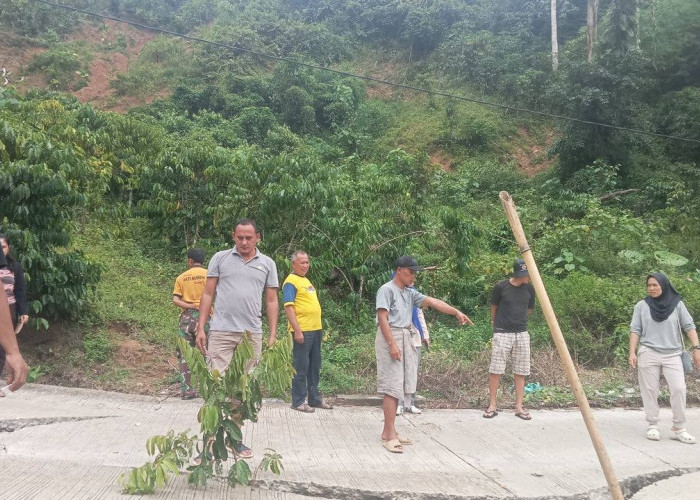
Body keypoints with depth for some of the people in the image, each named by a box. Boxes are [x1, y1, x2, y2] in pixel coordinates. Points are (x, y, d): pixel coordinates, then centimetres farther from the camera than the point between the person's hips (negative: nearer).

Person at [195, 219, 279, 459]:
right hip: (221, 331, -2)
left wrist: (273, 335, 3)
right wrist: (200, 328, -1)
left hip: (252, 334, 2)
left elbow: (271, 301, 10)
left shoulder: (267, 264, 9)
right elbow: (208, 294, 6)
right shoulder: (220, 258, 6)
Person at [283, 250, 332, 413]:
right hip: (302, 331, -9)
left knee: (315, 366, 16)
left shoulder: (306, 280, 18)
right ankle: (298, 401, 7)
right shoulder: (291, 282, -10)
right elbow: (289, 307, -18)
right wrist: (297, 330, -23)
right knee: (301, 367, -2)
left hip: (316, 329, 9)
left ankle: (315, 398, 26)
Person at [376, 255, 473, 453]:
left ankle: (388, 431, 16)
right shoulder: (387, 289, -8)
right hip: (390, 338, -8)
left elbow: (433, 302, 7)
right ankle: (390, 436, -9)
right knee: (392, 387, -10)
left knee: (398, 387, 8)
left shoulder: (410, 292, 15)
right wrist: (392, 344, -21)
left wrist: (456, 312, -3)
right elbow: (382, 318, -14)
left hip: (405, 338, 8)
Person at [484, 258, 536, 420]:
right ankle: (492, 406, 8)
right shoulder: (501, 287, -10)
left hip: (522, 334, 4)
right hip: (502, 333, -3)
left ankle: (519, 407, 13)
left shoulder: (529, 289, 1)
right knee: (495, 370, -2)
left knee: (520, 372, 5)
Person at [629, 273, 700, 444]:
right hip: (648, 354, 0)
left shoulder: (677, 304, 5)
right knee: (650, 391, 1)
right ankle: (652, 426, 10)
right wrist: (632, 352, -4)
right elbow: (635, 330, 4)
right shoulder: (641, 306, 4)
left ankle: (678, 428, 0)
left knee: (678, 388, -9)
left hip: (672, 354, 0)